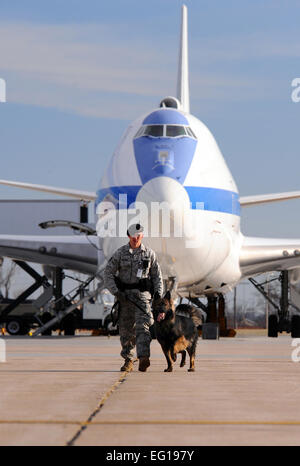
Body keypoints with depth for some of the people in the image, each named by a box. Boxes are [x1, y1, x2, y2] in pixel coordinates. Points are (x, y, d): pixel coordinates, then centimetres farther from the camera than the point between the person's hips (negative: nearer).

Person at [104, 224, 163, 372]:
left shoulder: (149, 253, 6)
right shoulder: (120, 253, 2)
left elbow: (157, 275, 14)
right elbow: (108, 273, 2)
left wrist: (158, 293, 2)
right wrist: (115, 292, -10)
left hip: (143, 294, -1)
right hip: (124, 294, 1)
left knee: (142, 325, -18)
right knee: (126, 329, 5)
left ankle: (143, 358, -32)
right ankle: (128, 360, 16)